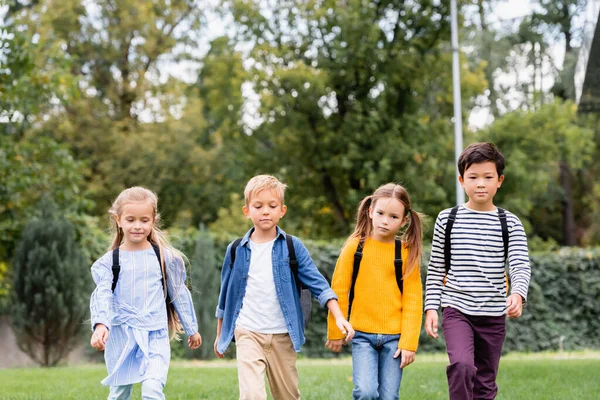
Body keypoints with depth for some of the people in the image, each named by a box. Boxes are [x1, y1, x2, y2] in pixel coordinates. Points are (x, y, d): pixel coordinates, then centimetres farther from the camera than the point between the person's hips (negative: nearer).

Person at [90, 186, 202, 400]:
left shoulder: (164, 257, 3)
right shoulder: (109, 261, 1)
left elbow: (179, 294, 13)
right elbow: (102, 296, -11)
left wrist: (191, 329, 18)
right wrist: (100, 325, -30)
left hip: (155, 335, -1)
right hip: (120, 335, 1)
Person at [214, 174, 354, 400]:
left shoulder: (292, 247, 0)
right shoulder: (236, 250, 3)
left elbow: (318, 283, -4)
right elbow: (226, 294, 13)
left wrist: (338, 317, -16)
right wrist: (220, 334, 18)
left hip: (282, 335, 1)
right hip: (248, 333, -1)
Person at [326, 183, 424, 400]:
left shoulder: (407, 252, 0)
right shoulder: (355, 247, -1)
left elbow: (413, 301, 0)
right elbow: (339, 291, 3)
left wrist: (409, 342, -5)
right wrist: (335, 331, 4)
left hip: (394, 336, 1)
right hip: (362, 334, -1)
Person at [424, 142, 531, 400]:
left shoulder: (510, 223, 1)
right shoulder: (447, 219, 2)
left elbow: (520, 265, -10)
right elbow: (435, 268, 6)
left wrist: (518, 294, -29)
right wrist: (431, 307, 0)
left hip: (493, 314, 2)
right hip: (457, 310, -1)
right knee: (461, 365, -26)